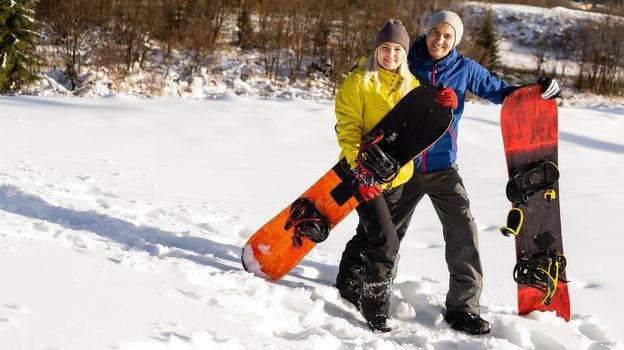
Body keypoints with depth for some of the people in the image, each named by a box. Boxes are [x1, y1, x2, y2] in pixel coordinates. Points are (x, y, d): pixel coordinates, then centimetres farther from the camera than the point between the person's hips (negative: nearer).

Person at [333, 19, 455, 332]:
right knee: (385, 241, -13)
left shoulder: (411, 85, 7)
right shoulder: (358, 82, -9)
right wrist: (360, 168, -24)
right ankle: (375, 312, -1)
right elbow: (347, 129, -12)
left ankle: (348, 286, 41)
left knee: (369, 234, 19)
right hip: (363, 173, -6)